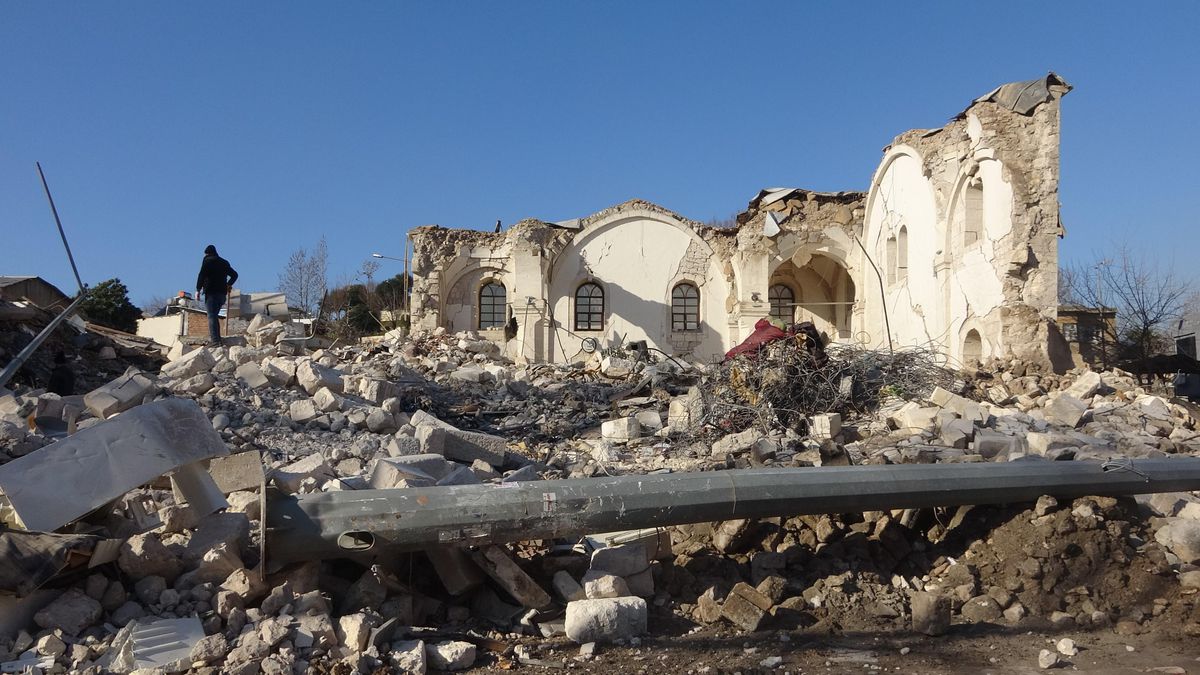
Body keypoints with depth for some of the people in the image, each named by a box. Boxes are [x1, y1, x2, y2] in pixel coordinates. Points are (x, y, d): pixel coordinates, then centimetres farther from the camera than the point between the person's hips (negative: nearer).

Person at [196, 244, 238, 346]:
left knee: (212, 316, -9)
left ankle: (215, 340, -18)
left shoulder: (208, 260, 0)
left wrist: (198, 290, -7)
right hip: (222, 293, 6)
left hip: (211, 292, -6)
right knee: (214, 316, 15)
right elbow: (234, 274, 25)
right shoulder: (224, 262, 18)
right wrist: (228, 285, 35)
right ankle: (217, 338, 8)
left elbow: (202, 275, -10)